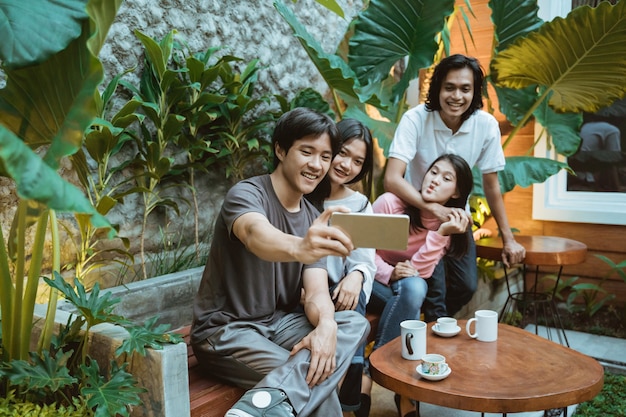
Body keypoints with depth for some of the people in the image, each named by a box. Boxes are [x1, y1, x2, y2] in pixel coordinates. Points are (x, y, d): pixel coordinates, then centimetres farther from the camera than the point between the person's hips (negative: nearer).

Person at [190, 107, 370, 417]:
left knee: (355, 324, -21)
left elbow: (316, 291, -7)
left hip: (278, 322, 8)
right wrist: (299, 248, -66)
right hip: (225, 330, -7)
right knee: (313, 380, -29)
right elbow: (257, 235, -42)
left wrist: (326, 324, -31)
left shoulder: (315, 220, 3)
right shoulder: (247, 193, -17)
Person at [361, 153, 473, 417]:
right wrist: (389, 273, -26)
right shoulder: (390, 202, -15)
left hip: (403, 289, 3)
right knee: (412, 289, -33)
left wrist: (441, 233, -26)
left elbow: (418, 273, -16)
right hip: (369, 279, -2)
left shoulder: (448, 224, -5)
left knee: (414, 287, -33)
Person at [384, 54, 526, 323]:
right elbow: (392, 179, -32)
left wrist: (508, 238, 0)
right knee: (435, 290, -11)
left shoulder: (487, 125, -15)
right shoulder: (415, 119, -24)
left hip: (456, 215, 4)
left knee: (466, 286, 4)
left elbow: (491, 185, -4)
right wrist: (435, 209, -41)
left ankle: (437, 323, 34)